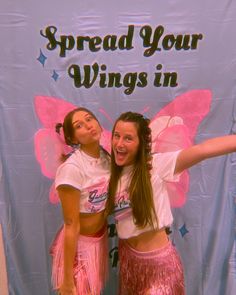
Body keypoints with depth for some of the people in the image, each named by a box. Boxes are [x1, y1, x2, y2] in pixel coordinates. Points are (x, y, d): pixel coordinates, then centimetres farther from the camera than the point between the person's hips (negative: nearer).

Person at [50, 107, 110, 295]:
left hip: (101, 238, 6)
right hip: (79, 244, -6)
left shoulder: (106, 156, -7)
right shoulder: (72, 168, -27)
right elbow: (71, 226, -22)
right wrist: (67, 280, -15)